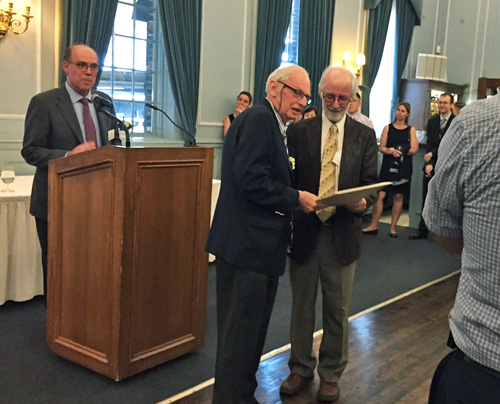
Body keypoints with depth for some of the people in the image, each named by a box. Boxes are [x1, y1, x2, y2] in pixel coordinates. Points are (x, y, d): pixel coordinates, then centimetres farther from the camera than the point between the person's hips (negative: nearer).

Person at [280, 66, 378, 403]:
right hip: (304, 231, 0)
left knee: (337, 309, 11)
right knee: (302, 305, 12)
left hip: (343, 233, 0)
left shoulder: (365, 135, 4)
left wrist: (363, 202, -18)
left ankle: (331, 374, 29)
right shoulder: (299, 131, 3)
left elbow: (371, 182, 2)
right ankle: (301, 368, 31)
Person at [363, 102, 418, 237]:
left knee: (398, 197, 2)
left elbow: (413, 149, -2)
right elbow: (381, 147, 2)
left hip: (404, 167, 0)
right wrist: (391, 151, -19)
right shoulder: (388, 128, 9)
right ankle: (374, 226, 0)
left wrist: (395, 151, -13)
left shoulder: (411, 130, 8)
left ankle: (393, 228, 10)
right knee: (380, 194, -6)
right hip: (388, 166, 0)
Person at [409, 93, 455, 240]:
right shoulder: (432, 121, 11)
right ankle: (423, 230, 14)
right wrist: (429, 163, -9)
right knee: (427, 199, 7)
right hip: (432, 166, 4)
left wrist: (433, 153, -13)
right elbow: (430, 144, 3)